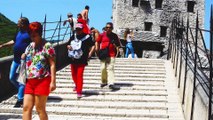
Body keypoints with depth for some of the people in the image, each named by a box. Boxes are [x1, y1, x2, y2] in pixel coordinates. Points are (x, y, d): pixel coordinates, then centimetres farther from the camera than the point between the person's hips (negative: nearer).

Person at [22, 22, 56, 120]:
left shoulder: (47, 46, -8)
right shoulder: (30, 46, 12)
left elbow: (52, 64, -11)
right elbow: (23, 58, 27)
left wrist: (53, 81, -16)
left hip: (42, 81, -7)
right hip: (30, 81, 7)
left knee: (40, 109, 1)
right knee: (26, 108, 3)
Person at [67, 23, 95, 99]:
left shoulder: (87, 37, -4)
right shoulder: (73, 37, 12)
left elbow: (93, 46, -2)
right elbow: (69, 45, 23)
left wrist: (90, 53, -12)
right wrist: (68, 47, 0)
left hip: (81, 60, -6)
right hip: (73, 59, 6)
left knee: (79, 75, -12)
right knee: (74, 74, 18)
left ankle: (79, 92, -8)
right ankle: (77, 86, 45)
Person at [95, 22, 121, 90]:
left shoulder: (114, 36, 4)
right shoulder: (102, 35, 6)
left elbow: (118, 45, 11)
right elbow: (97, 42, 17)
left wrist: (117, 51, -1)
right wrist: (97, 49, 8)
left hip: (111, 54, -2)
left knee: (110, 68, -9)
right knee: (103, 68, 5)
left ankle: (111, 83, -16)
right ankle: (103, 82, 22)